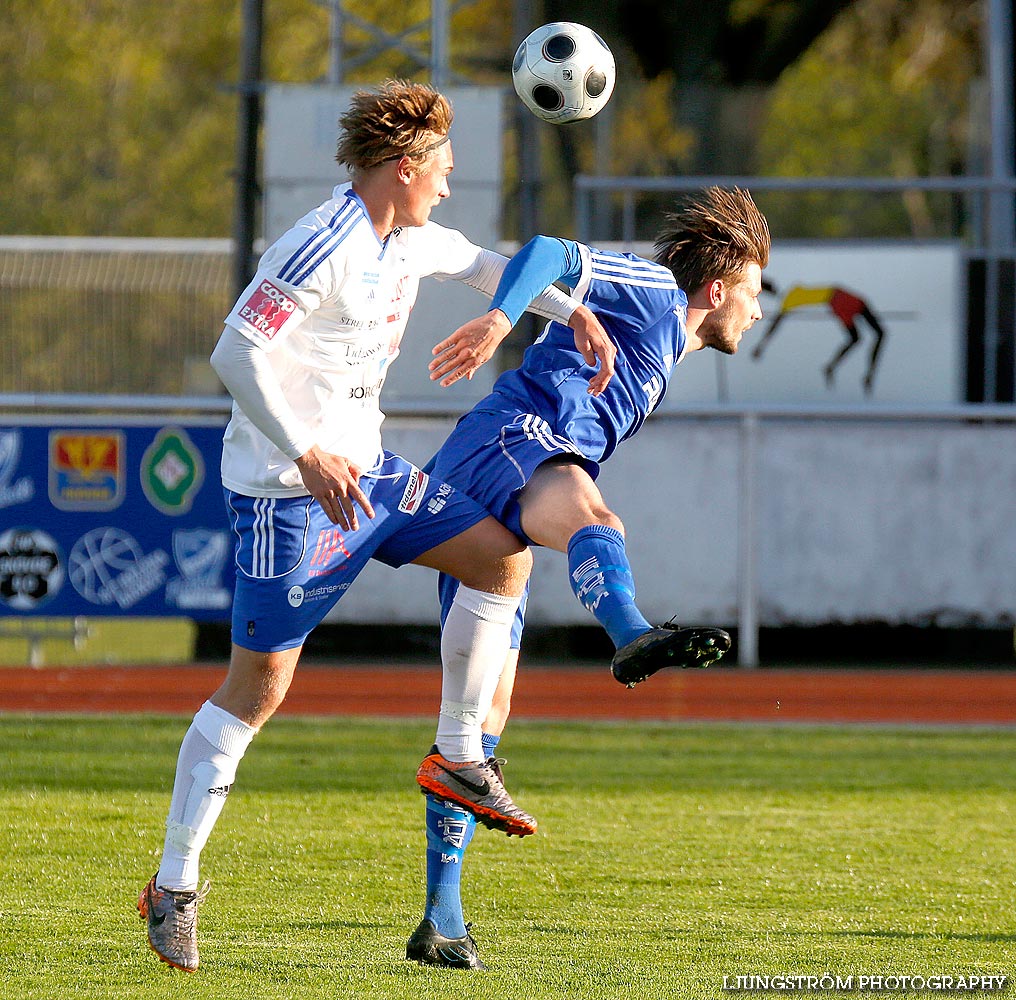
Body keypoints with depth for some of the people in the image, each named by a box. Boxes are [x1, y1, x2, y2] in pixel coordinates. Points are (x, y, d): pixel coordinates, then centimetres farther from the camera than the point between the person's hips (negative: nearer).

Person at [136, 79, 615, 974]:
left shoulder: (409, 241, 8)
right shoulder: (326, 248, -20)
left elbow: (479, 263, 30)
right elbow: (235, 353, -26)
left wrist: (570, 311, 20)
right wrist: (307, 455, -30)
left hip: (363, 470, 9)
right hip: (287, 491, -9)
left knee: (504, 553, 3)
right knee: (260, 683, -7)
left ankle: (458, 757, 12)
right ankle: (175, 885, -1)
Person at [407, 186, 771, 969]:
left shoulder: (657, 359, 38)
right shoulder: (653, 292, 10)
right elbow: (550, 255, -6)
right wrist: (501, 317, -24)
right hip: (511, 438, -9)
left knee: (483, 709, 7)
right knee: (592, 517, -41)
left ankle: (442, 915, 9)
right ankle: (633, 635, -77)